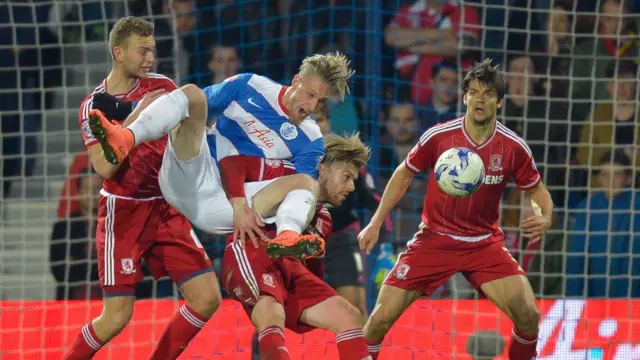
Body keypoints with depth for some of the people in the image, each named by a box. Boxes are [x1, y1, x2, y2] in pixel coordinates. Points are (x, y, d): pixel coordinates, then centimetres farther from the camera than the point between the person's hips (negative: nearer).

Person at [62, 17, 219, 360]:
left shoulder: (161, 87, 1)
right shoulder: (94, 105, -8)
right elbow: (104, 167, -21)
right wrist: (137, 116, -25)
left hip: (167, 209, 4)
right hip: (123, 213, -4)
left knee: (207, 299, -6)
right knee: (117, 317, -9)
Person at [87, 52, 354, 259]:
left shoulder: (310, 141, 8)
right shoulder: (250, 87, 7)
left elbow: (302, 189, -2)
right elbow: (193, 105, 8)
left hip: (221, 208, 1)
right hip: (192, 177, -1)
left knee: (309, 183, -17)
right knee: (192, 93, -20)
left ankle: (287, 237, -51)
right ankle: (125, 139, -46)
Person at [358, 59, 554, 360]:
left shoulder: (514, 148, -9)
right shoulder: (438, 137, -11)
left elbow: (538, 191, 5)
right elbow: (404, 174, 6)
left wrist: (544, 218, -18)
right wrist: (375, 223, 3)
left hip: (485, 244, 1)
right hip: (434, 241, 0)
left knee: (528, 316, -17)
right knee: (381, 317, -10)